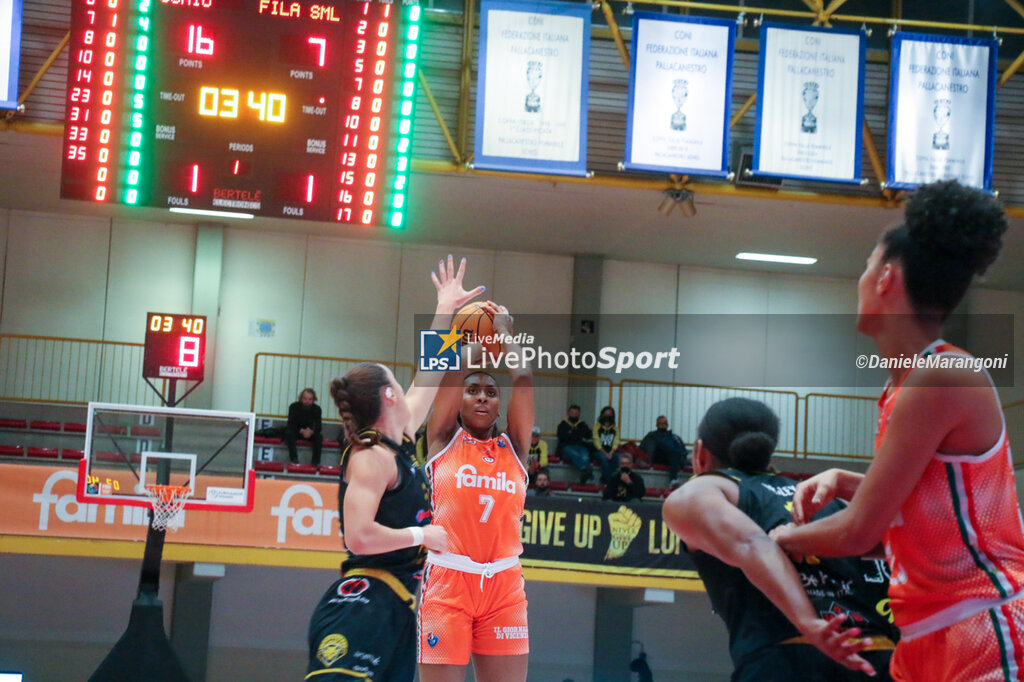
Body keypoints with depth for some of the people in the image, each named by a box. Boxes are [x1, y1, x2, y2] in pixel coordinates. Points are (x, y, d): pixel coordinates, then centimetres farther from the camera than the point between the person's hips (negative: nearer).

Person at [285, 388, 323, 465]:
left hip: (310, 432, 1)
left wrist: (311, 431, -34)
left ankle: (316, 462, -26)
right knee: (289, 433, -33)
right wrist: (301, 431, -35)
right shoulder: (294, 407, -16)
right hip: (296, 432, -1)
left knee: (319, 436, -28)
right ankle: (294, 460, -34)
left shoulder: (317, 409, -11)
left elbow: (318, 426, -12)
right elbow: (291, 424, -20)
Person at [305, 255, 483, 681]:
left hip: (394, 612, 10)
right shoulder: (373, 455, -9)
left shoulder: (397, 444, 17)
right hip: (364, 603, -10)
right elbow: (360, 536, -21)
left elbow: (427, 380, 30)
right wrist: (423, 535, -9)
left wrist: (445, 312, 36)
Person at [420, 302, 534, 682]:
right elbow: (456, 370, 1)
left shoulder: (513, 448, 14)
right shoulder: (443, 440, 9)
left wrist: (504, 333, 18)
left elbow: (523, 377, 6)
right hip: (447, 581, -3)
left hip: (504, 585, 3)